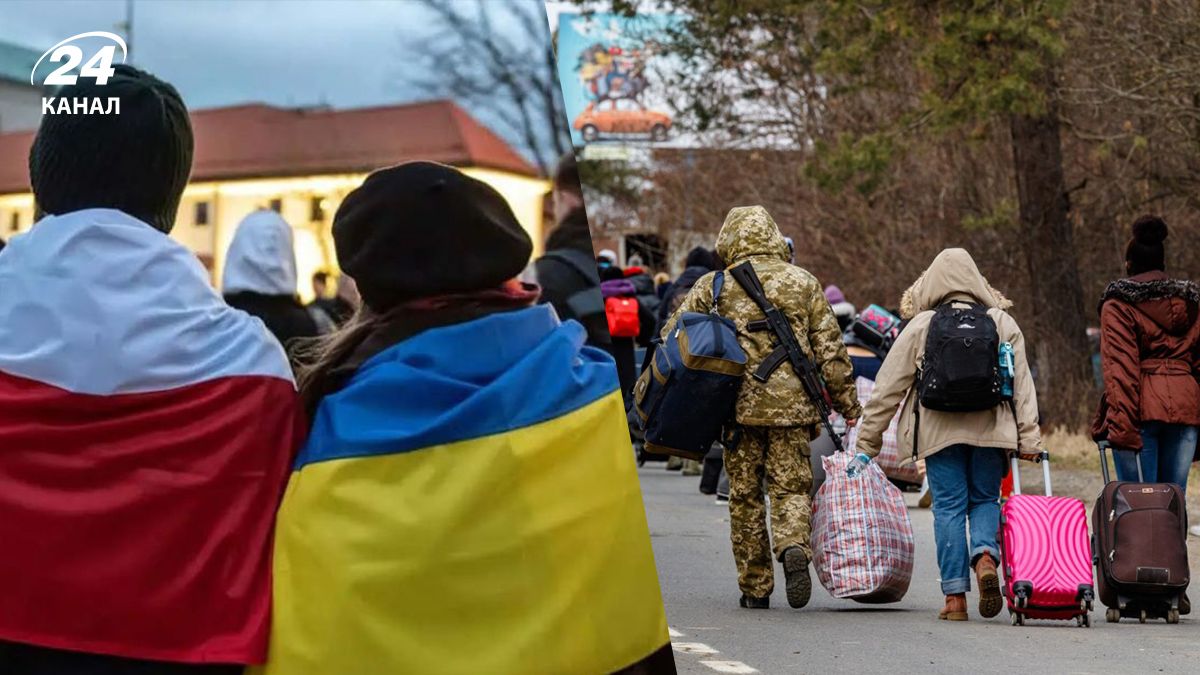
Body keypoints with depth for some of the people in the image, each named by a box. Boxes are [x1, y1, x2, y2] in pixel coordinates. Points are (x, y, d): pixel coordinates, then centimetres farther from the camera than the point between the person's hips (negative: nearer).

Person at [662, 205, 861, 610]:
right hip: (793, 405, 0)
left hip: (739, 405, 0)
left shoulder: (714, 286, 3)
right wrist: (848, 405, 11)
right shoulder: (804, 284, 7)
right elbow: (831, 350, 5)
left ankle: (755, 588, 12)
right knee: (791, 487, 5)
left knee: (745, 496, 9)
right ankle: (794, 547, -25)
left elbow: (672, 338, 0)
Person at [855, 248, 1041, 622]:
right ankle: (985, 557, -16)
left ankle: (955, 596, 1)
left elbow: (887, 388, 4)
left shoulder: (919, 327, 3)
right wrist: (1029, 439, 6)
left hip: (939, 432, -1)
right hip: (991, 430, 1)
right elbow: (1023, 385, 5)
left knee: (949, 506, 4)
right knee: (985, 500, 14)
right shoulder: (1003, 324, 7)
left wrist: (867, 443, 9)